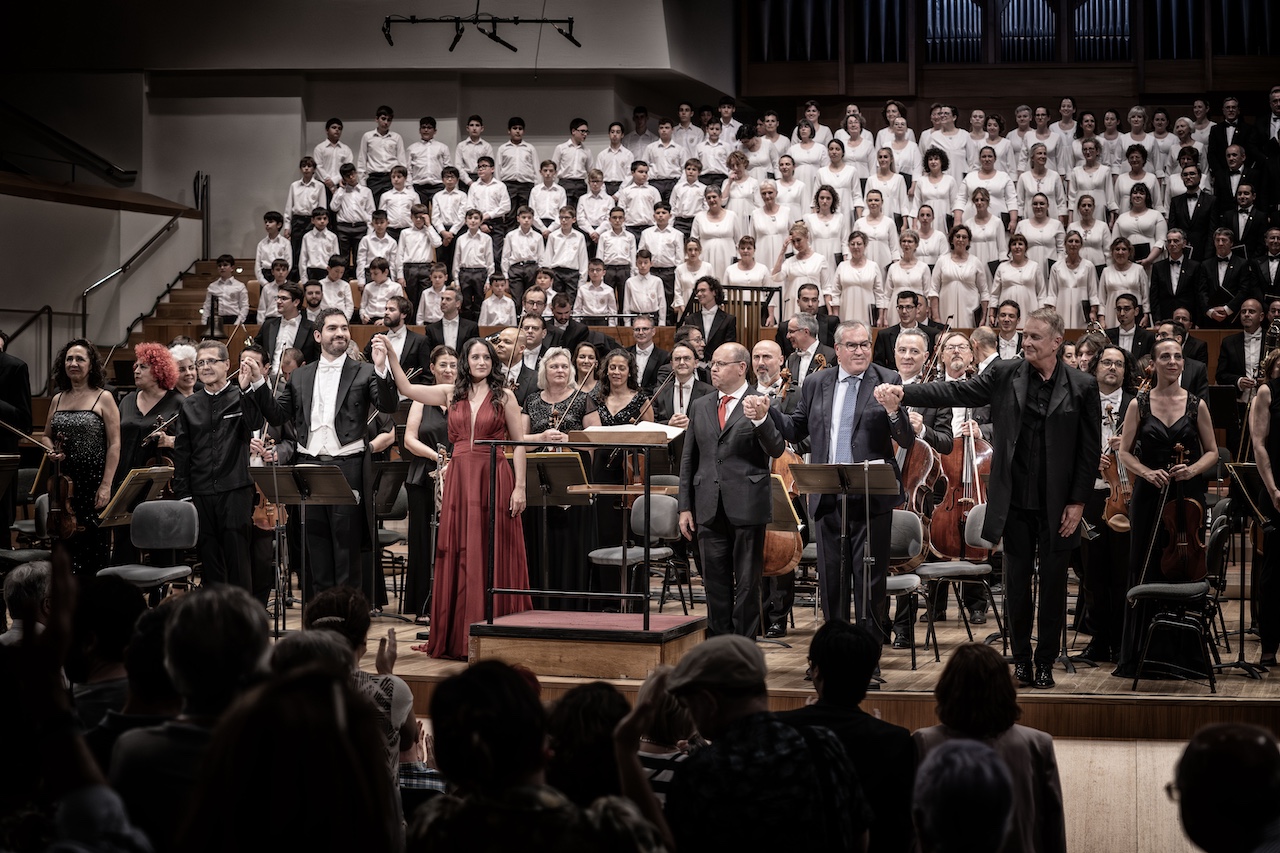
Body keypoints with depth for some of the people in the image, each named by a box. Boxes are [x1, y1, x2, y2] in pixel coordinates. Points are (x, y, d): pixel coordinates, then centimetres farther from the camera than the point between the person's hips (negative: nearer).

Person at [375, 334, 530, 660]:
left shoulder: (504, 397, 3)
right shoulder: (452, 395, 10)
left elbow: (519, 444, 1)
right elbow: (406, 388, 5)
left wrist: (519, 486, -6)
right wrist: (390, 355, -4)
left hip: (494, 480, -3)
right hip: (459, 480, 3)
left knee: (493, 557, -2)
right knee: (459, 557, 4)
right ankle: (459, 637, 9)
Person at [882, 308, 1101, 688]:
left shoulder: (1082, 386, -3)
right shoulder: (1005, 374, 1)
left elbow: (1090, 449, -2)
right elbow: (956, 392, -5)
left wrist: (1078, 501, -6)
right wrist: (904, 395, -20)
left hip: (1057, 506, -1)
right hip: (1015, 502, 2)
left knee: (1053, 584, 6)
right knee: (1017, 582, 9)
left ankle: (1046, 662, 19)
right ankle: (1021, 659, 21)